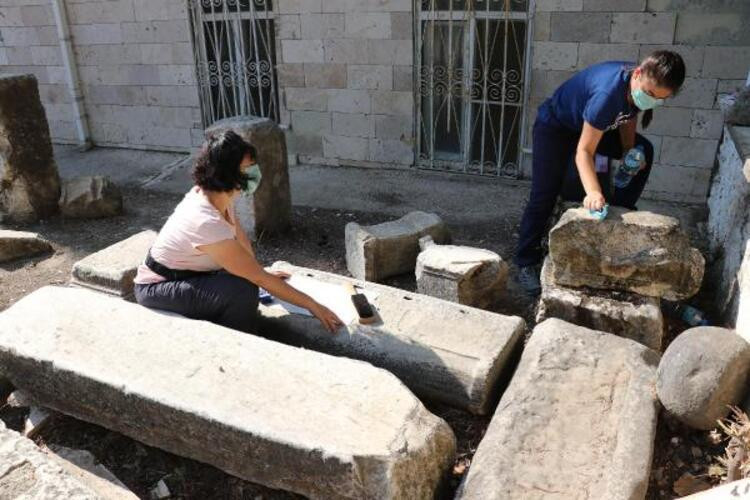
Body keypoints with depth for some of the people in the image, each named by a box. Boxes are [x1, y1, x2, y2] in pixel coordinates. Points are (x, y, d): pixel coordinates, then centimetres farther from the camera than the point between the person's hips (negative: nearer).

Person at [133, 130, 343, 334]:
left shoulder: (216, 193, -11)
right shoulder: (207, 223, -34)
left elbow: (238, 236, 8)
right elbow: (261, 279, -28)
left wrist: (261, 273, 14)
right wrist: (313, 306, -21)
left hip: (188, 276, 8)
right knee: (242, 292, -26)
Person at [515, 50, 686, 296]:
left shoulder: (643, 86, -17)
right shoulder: (609, 92, -40)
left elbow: (627, 120, 2)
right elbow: (584, 151, -39)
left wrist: (629, 151, -16)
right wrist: (593, 192, -51)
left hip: (593, 124, 8)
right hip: (554, 126, -7)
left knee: (644, 151, 0)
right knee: (544, 197, -12)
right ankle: (526, 263, -1)